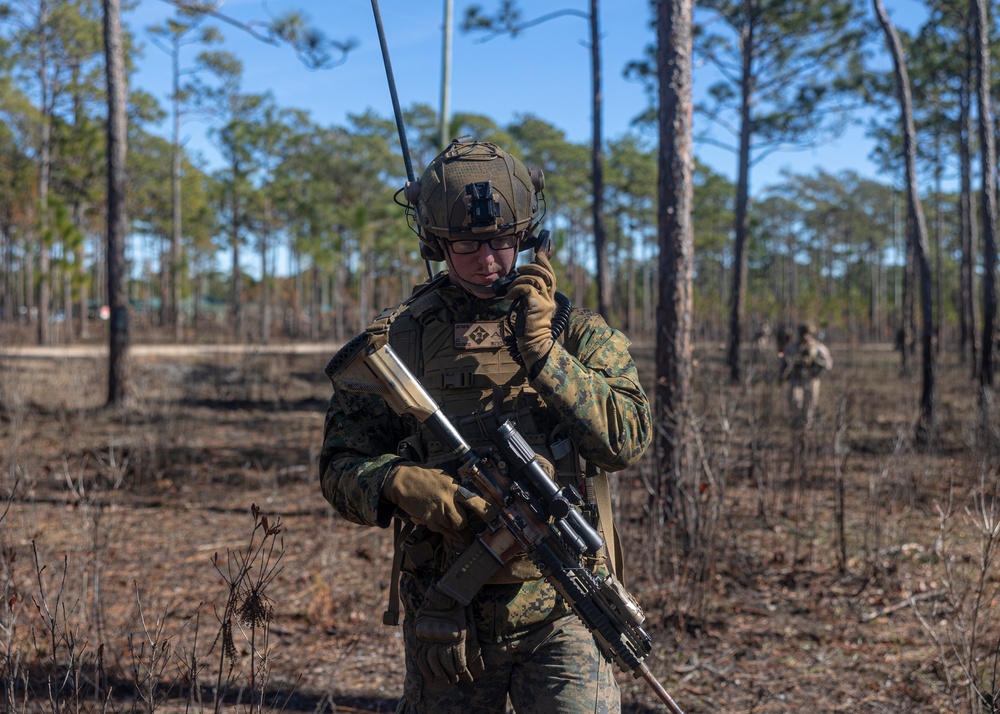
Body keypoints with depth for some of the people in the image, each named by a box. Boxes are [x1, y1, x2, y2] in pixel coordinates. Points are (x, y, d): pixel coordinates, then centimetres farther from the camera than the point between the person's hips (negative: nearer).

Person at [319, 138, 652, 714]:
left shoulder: (579, 332, 3)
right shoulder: (395, 339, 4)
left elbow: (629, 439, -11)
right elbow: (341, 466, 3)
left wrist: (541, 351, -17)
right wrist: (399, 483, -18)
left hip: (560, 612, -1)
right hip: (445, 619, 2)